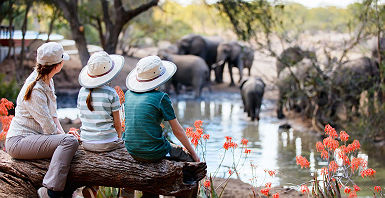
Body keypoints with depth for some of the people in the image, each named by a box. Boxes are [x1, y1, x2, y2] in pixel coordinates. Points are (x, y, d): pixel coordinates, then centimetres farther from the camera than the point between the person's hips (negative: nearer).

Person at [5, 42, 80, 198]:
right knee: (70, 141, -25)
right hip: (18, 142, -10)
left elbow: (53, 114, 17)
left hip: (33, 137, 10)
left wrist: (63, 133, 3)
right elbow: (49, 127, -17)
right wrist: (65, 135, 0)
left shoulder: (47, 81, 10)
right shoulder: (36, 91, -20)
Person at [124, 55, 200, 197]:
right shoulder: (161, 98, -14)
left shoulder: (129, 94, 3)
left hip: (132, 150, 7)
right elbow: (177, 131, -8)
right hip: (154, 152, -6)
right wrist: (193, 153, 4)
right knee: (191, 159, 16)